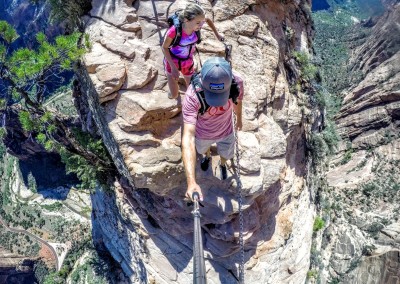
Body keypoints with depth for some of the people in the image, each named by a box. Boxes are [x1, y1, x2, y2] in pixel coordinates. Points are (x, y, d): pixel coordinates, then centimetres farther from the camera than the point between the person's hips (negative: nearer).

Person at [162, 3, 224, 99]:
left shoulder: (196, 23, -24)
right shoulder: (174, 31, -36)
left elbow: (207, 19, 1)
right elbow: (164, 47, -19)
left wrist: (217, 34, 7)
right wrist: (173, 67, -22)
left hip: (188, 63, 4)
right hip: (172, 62, -3)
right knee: (174, 95, 2)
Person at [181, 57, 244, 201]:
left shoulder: (236, 82, -35)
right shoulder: (192, 97, -45)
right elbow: (188, 137, -51)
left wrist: (239, 119, 13)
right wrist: (191, 182, -61)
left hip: (226, 131, 2)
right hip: (203, 134, -1)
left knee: (226, 155, 30)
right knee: (202, 149, 33)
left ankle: (222, 164, 67)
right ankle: (207, 156, 71)